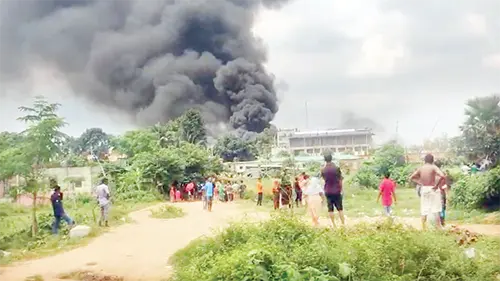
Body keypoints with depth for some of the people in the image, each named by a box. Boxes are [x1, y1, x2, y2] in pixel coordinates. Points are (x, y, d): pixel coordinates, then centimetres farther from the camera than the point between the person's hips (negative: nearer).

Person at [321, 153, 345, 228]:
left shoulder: (323, 170, -2)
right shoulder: (336, 168, -7)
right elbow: (340, 180, -3)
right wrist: (341, 189, 9)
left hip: (328, 191, 1)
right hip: (337, 191, -1)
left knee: (330, 209, 6)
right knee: (340, 208, 7)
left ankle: (333, 224, 7)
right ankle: (343, 224, 5)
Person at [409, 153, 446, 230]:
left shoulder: (420, 168, 4)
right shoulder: (433, 167, -9)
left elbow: (411, 178, 9)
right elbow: (442, 176, -24)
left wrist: (420, 183, 8)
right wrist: (437, 185, -14)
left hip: (424, 189, 4)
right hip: (433, 189, -4)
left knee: (424, 210, 9)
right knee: (436, 210, 1)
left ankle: (424, 228, 10)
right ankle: (439, 228, 2)